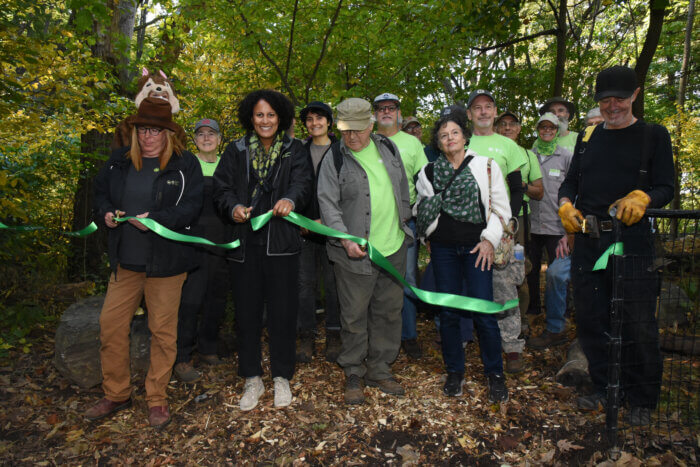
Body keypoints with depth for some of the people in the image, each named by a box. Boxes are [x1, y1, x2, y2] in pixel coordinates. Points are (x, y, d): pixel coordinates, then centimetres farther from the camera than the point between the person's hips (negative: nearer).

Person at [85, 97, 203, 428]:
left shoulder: (185, 164, -5)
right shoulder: (119, 160, 9)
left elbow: (190, 208, -11)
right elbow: (100, 192, 18)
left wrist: (156, 220, -24)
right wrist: (106, 213, -3)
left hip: (166, 262, -4)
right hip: (125, 261, 5)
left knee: (163, 330, 6)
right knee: (111, 325, 9)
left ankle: (157, 398, 24)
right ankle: (116, 394, 29)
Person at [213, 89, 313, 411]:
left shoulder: (295, 151, 8)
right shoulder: (236, 151, 12)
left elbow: (303, 182, -9)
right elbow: (221, 188, 4)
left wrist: (290, 199, -32)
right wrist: (233, 207, -19)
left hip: (282, 242, -1)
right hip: (244, 243, 2)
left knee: (283, 310, 4)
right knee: (247, 311, 7)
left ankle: (281, 377, 22)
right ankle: (252, 379, 23)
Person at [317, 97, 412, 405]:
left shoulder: (388, 147, 8)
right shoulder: (334, 161, -6)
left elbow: (402, 188, 18)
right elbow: (328, 204, -11)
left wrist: (404, 221, 19)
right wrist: (345, 240, -23)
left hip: (394, 246, 5)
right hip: (355, 252, -4)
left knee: (389, 311, 13)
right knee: (354, 316, 3)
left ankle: (379, 370, 29)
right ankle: (353, 374, 22)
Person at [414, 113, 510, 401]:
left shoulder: (486, 166, 5)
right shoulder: (429, 172, 9)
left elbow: (500, 207, 4)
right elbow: (420, 207, 20)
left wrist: (490, 240, -6)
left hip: (476, 247, -2)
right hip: (443, 248, 2)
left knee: (484, 311, -5)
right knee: (448, 312, 5)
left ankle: (495, 374, 15)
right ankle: (454, 372, 22)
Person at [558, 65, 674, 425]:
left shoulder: (654, 135, 5)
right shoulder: (587, 137, 17)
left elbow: (666, 188, -1)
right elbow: (571, 181, 17)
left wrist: (641, 198, -23)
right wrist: (565, 204, -3)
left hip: (632, 241, -4)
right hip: (587, 241, 4)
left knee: (638, 324, 0)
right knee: (590, 318, 10)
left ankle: (642, 401, 19)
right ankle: (605, 389, 27)